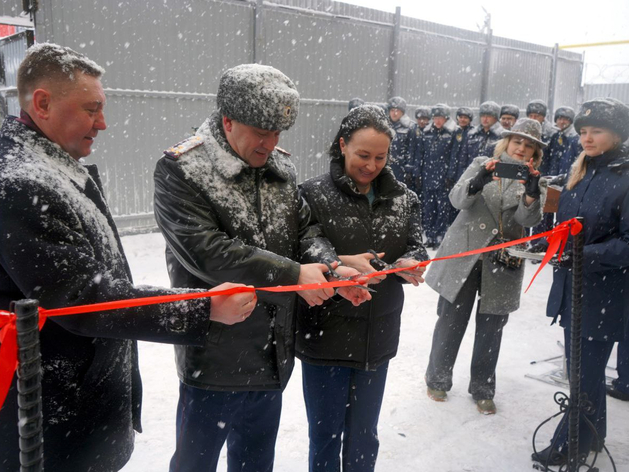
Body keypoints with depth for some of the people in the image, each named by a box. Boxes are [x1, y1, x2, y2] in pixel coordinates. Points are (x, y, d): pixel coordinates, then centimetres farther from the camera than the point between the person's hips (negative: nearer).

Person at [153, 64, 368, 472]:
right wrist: (292, 274, -22)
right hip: (215, 361, -5)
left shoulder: (281, 167, 4)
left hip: (273, 358, 6)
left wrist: (330, 268, -15)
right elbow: (206, 253, -23)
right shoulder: (181, 170, -14)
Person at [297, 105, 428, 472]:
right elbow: (303, 249, -18)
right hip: (327, 335, -3)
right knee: (325, 435, 13)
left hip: (378, 337, 4)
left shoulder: (403, 199, 5)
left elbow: (417, 248, 1)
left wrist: (409, 264, -21)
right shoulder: (315, 193, -9)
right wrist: (340, 263, -35)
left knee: (364, 438, 20)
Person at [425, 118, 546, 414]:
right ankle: (438, 380, 28)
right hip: (463, 257, -1)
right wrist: (478, 181, -30)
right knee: (450, 323, 8)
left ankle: (483, 390, 28)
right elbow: (457, 199, -10)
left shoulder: (536, 182, 6)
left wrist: (532, 192, -31)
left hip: (501, 267, 1)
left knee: (490, 330, 9)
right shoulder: (482, 165, 4)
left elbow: (529, 218, -11)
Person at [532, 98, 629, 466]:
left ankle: (569, 446, 22)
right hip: (572, 287, 7)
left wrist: (583, 253, -25)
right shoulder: (581, 173, 9)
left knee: (586, 373, 5)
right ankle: (591, 435, 38)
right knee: (582, 366, 19)